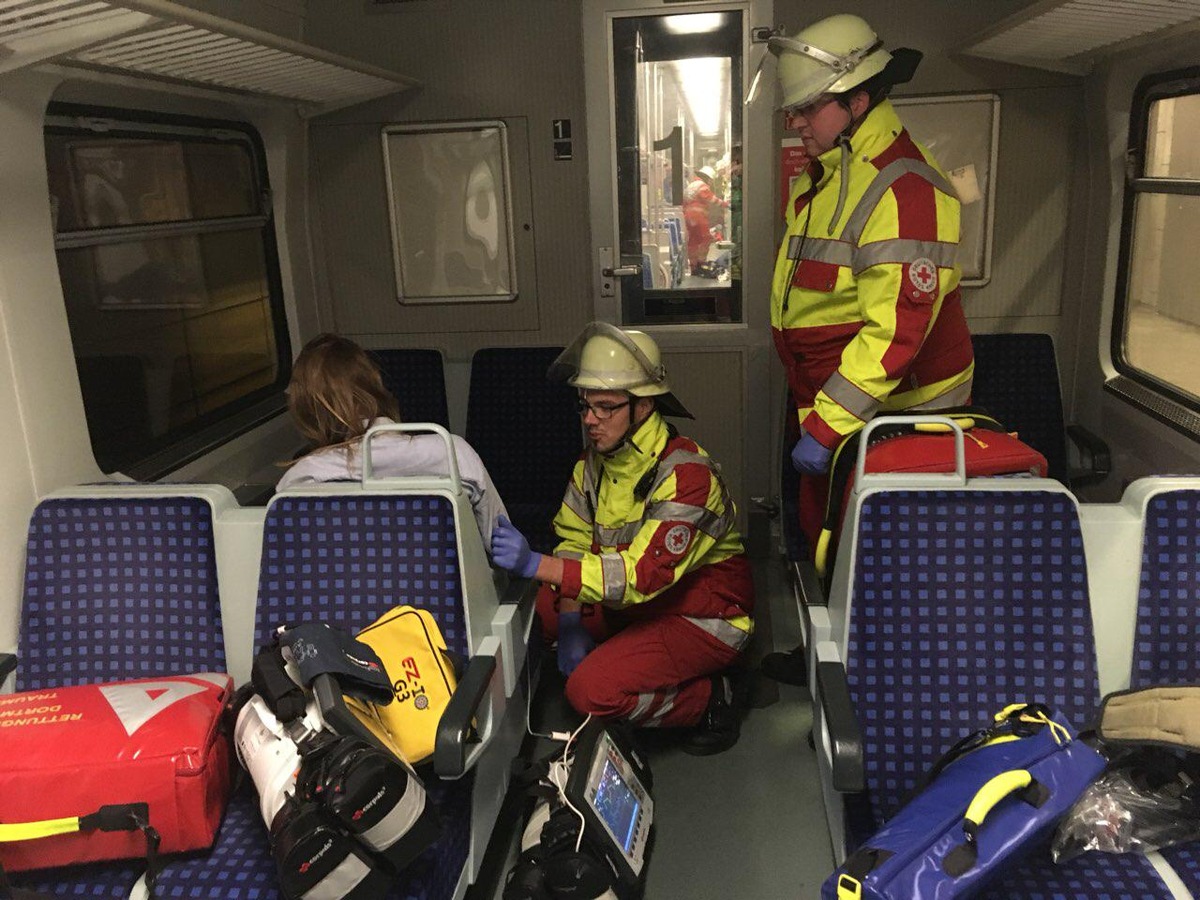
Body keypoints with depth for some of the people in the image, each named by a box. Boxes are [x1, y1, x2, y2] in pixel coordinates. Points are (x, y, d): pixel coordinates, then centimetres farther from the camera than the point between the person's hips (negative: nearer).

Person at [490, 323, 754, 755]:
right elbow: (573, 539, 0)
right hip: (638, 604, 8)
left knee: (591, 690, -24)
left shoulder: (685, 473, -26)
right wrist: (571, 622, -16)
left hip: (705, 616, -8)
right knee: (539, 606, -7)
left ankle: (710, 698, -1)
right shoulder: (595, 460, -1)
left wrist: (536, 564, -42)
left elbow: (644, 574, -35)